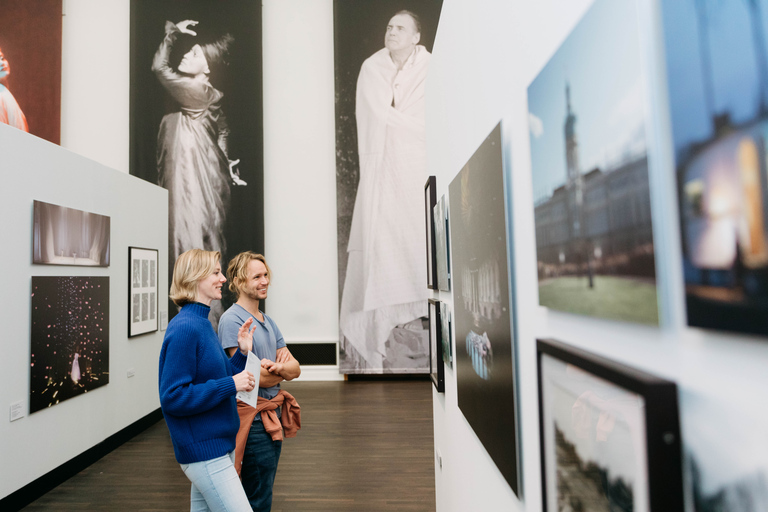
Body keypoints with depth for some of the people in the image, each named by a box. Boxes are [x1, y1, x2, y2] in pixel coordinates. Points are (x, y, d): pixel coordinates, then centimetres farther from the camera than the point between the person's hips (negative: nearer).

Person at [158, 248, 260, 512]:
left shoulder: (203, 323, 9)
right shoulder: (185, 328, -20)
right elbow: (172, 397, -22)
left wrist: (241, 352, 2)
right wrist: (230, 384, -22)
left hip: (219, 444, 9)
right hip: (203, 450, -9)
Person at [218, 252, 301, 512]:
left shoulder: (268, 321, 10)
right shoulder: (232, 320, -17)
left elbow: (295, 368, 6)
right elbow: (253, 377, -22)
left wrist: (278, 368, -17)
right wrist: (283, 371, -3)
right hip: (253, 420, -8)